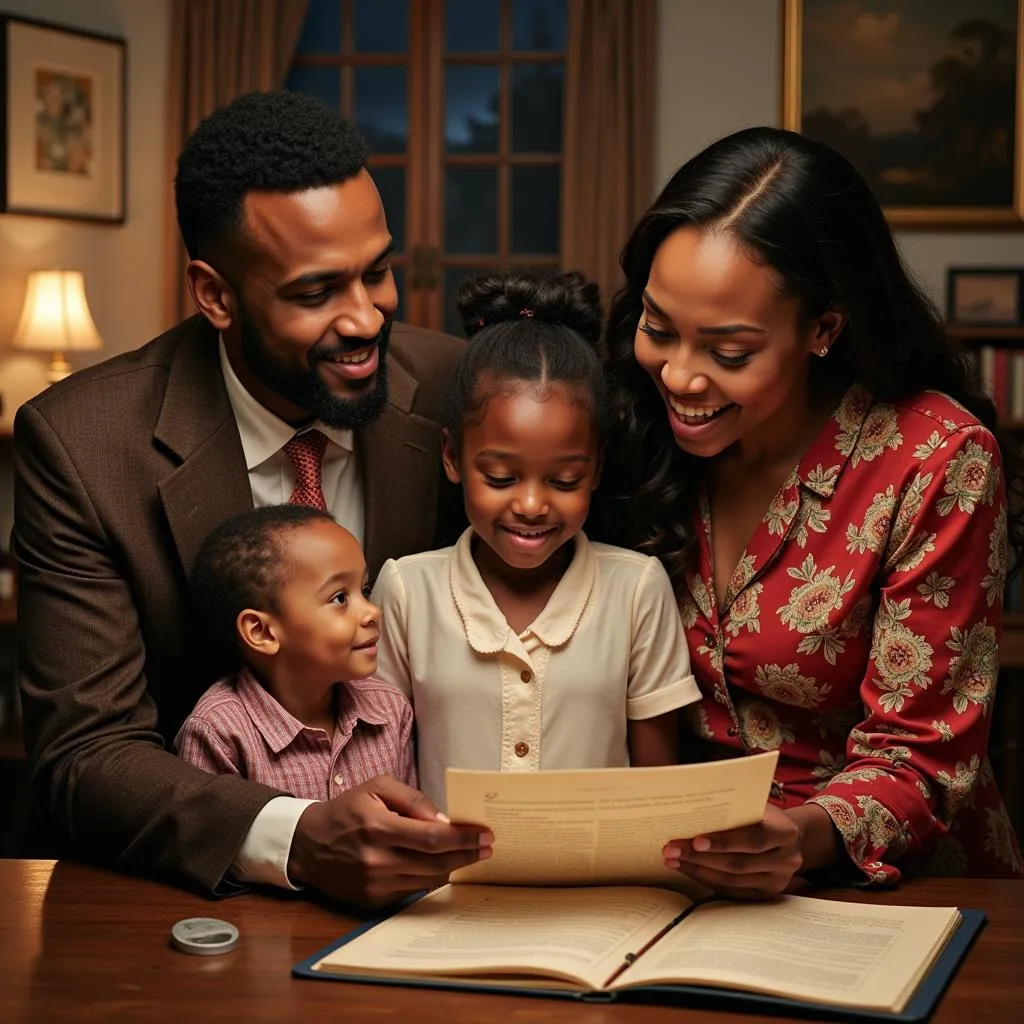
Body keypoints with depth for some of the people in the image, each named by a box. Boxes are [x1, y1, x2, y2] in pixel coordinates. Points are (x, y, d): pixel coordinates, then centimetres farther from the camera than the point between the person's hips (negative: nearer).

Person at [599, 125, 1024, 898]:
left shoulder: (937, 463, -15)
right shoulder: (638, 430, -3)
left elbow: (920, 756, -12)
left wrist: (806, 836, -32)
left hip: (897, 887, -1)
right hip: (685, 878, 2)